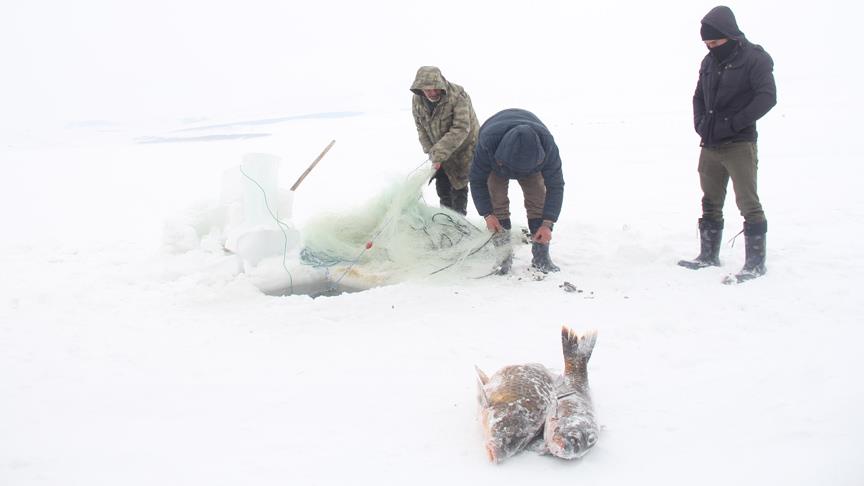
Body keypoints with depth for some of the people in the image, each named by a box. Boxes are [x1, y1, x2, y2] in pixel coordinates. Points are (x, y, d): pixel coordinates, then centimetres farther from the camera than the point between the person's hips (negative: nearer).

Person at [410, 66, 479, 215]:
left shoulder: (458, 95, -31)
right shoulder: (417, 100, -13)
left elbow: (460, 129, -35)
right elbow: (421, 128, -1)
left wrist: (439, 154, -37)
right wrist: (431, 152, -12)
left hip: (463, 146, -5)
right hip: (441, 152, 5)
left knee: (458, 185, 1)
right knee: (442, 186, 15)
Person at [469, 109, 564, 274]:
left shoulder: (547, 146, -40)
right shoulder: (487, 143, -43)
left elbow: (555, 185, -30)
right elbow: (477, 180, -27)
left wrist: (547, 223, -34)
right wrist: (487, 214, -30)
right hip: (496, 163, 0)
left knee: (538, 197, -13)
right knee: (497, 199, -16)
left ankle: (541, 256, -8)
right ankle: (504, 254, -7)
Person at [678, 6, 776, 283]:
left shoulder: (754, 58, -7)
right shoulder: (709, 61, 13)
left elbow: (767, 97, -15)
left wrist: (733, 124, -18)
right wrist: (700, 124, 7)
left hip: (739, 145, -7)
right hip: (710, 146, 7)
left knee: (748, 204, -5)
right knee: (710, 203, 12)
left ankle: (756, 262, 3)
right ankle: (708, 256, 23)